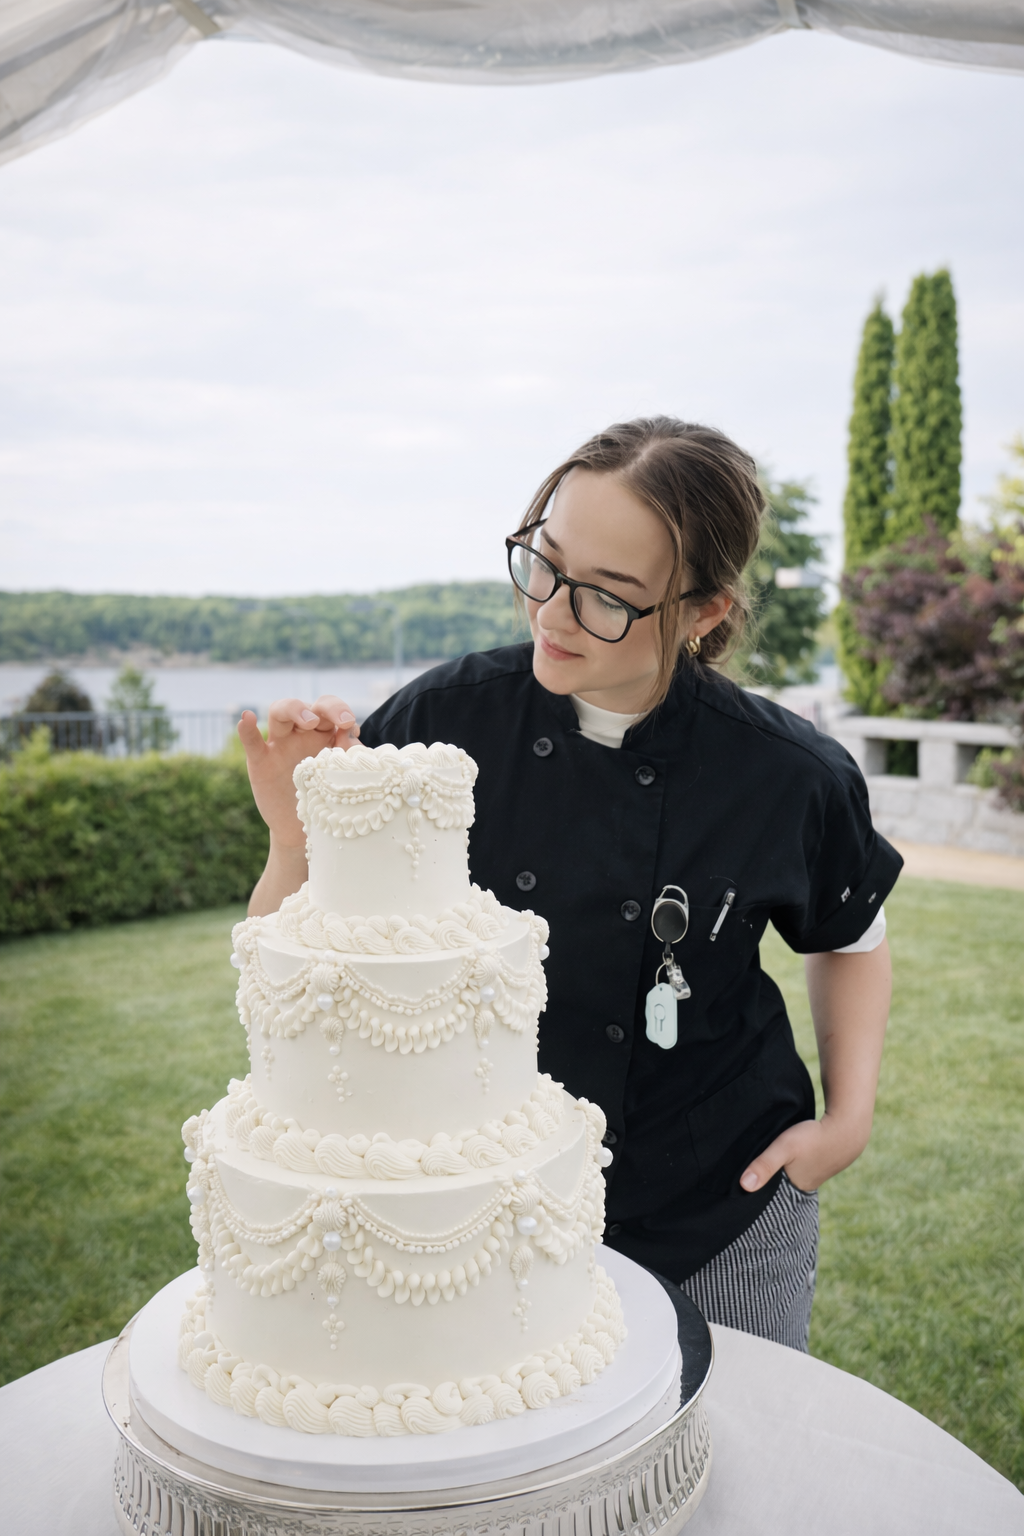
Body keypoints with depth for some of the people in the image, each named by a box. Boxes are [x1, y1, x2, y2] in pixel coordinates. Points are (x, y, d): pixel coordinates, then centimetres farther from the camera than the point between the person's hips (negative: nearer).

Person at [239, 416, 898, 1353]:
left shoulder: (789, 774, -16)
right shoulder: (443, 720, -16)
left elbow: (850, 940, 7)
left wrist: (849, 1119, -3)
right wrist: (297, 841, -29)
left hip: (723, 1213, 0)